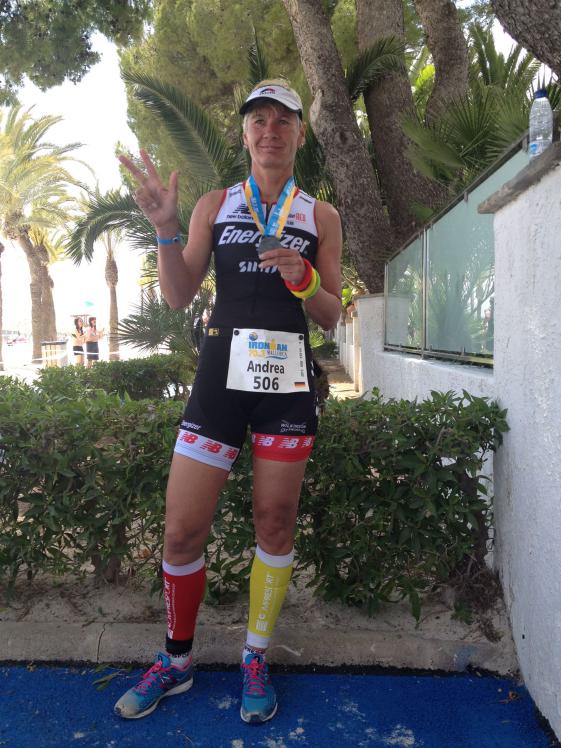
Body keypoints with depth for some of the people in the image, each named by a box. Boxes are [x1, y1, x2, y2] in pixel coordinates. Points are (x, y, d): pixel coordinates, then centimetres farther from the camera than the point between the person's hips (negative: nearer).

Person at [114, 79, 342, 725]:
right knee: (181, 530, -1)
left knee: (274, 523, 6)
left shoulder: (320, 216, 10)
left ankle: (255, 660, 26)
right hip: (222, 370, 0)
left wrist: (303, 280, -12)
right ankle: (177, 660, 23)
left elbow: (330, 316, 8)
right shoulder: (215, 204, 10)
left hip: (288, 378, 0)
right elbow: (179, 295, 4)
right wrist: (165, 228, -10)